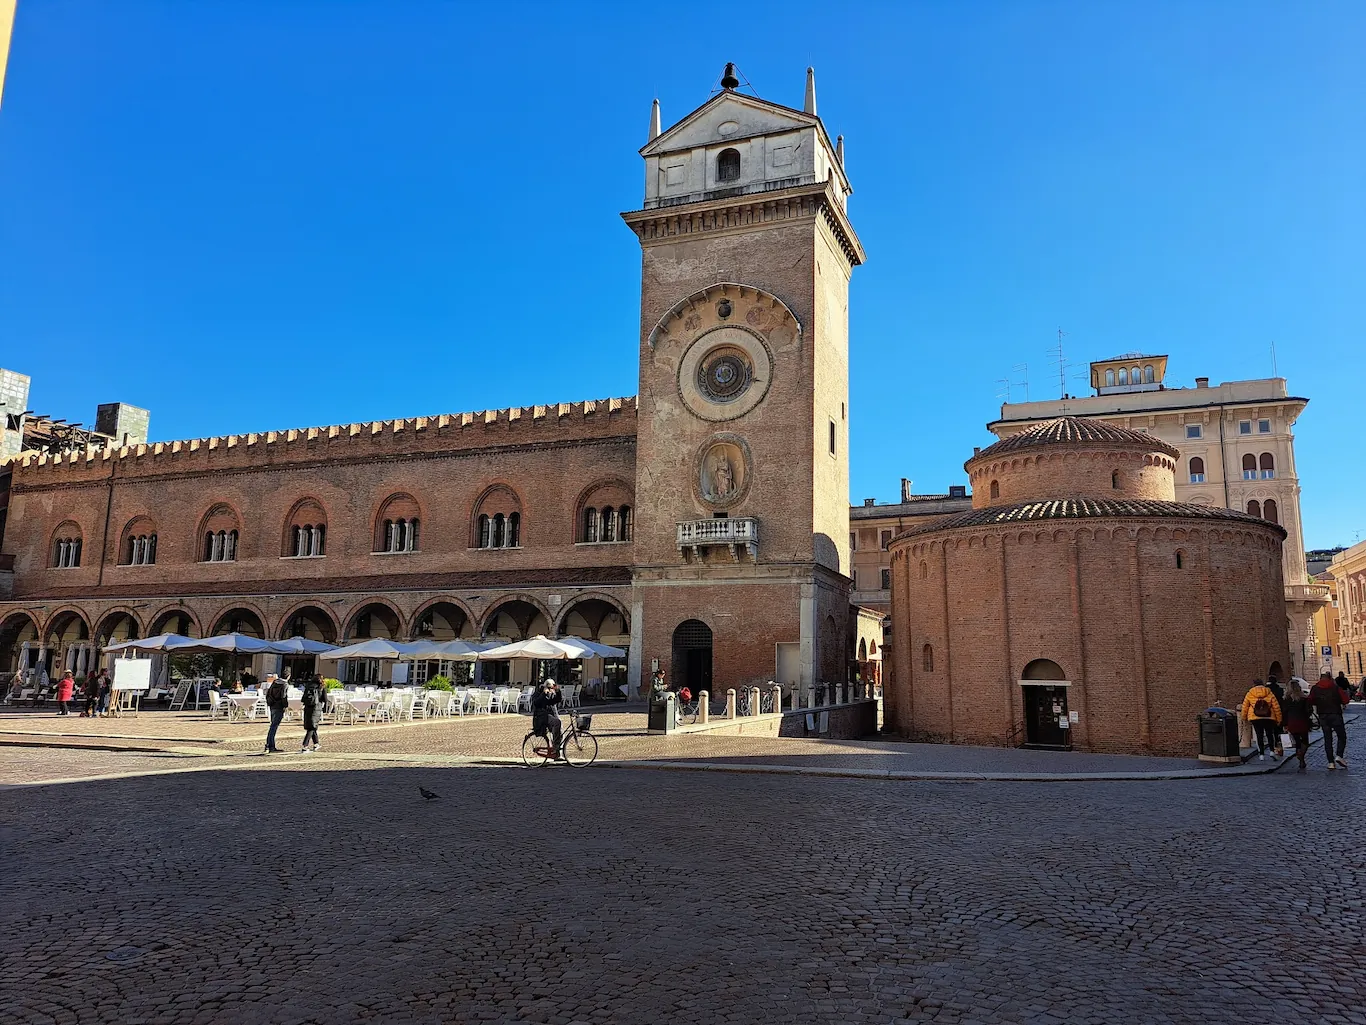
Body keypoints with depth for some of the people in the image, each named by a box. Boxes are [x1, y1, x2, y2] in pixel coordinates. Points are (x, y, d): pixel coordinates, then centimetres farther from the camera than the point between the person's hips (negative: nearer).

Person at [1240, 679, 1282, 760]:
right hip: (1269, 718, 0)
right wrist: (1279, 719, 10)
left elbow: (1245, 706, 8)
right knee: (1270, 734, 14)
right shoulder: (1269, 693, 5)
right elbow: (1276, 706, 4)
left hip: (1255, 718, 0)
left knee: (1259, 735, 4)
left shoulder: (1249, 694, 4)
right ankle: (1272, 751, -2)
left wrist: (1244, 717, 22)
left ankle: (1261, 754, 1)